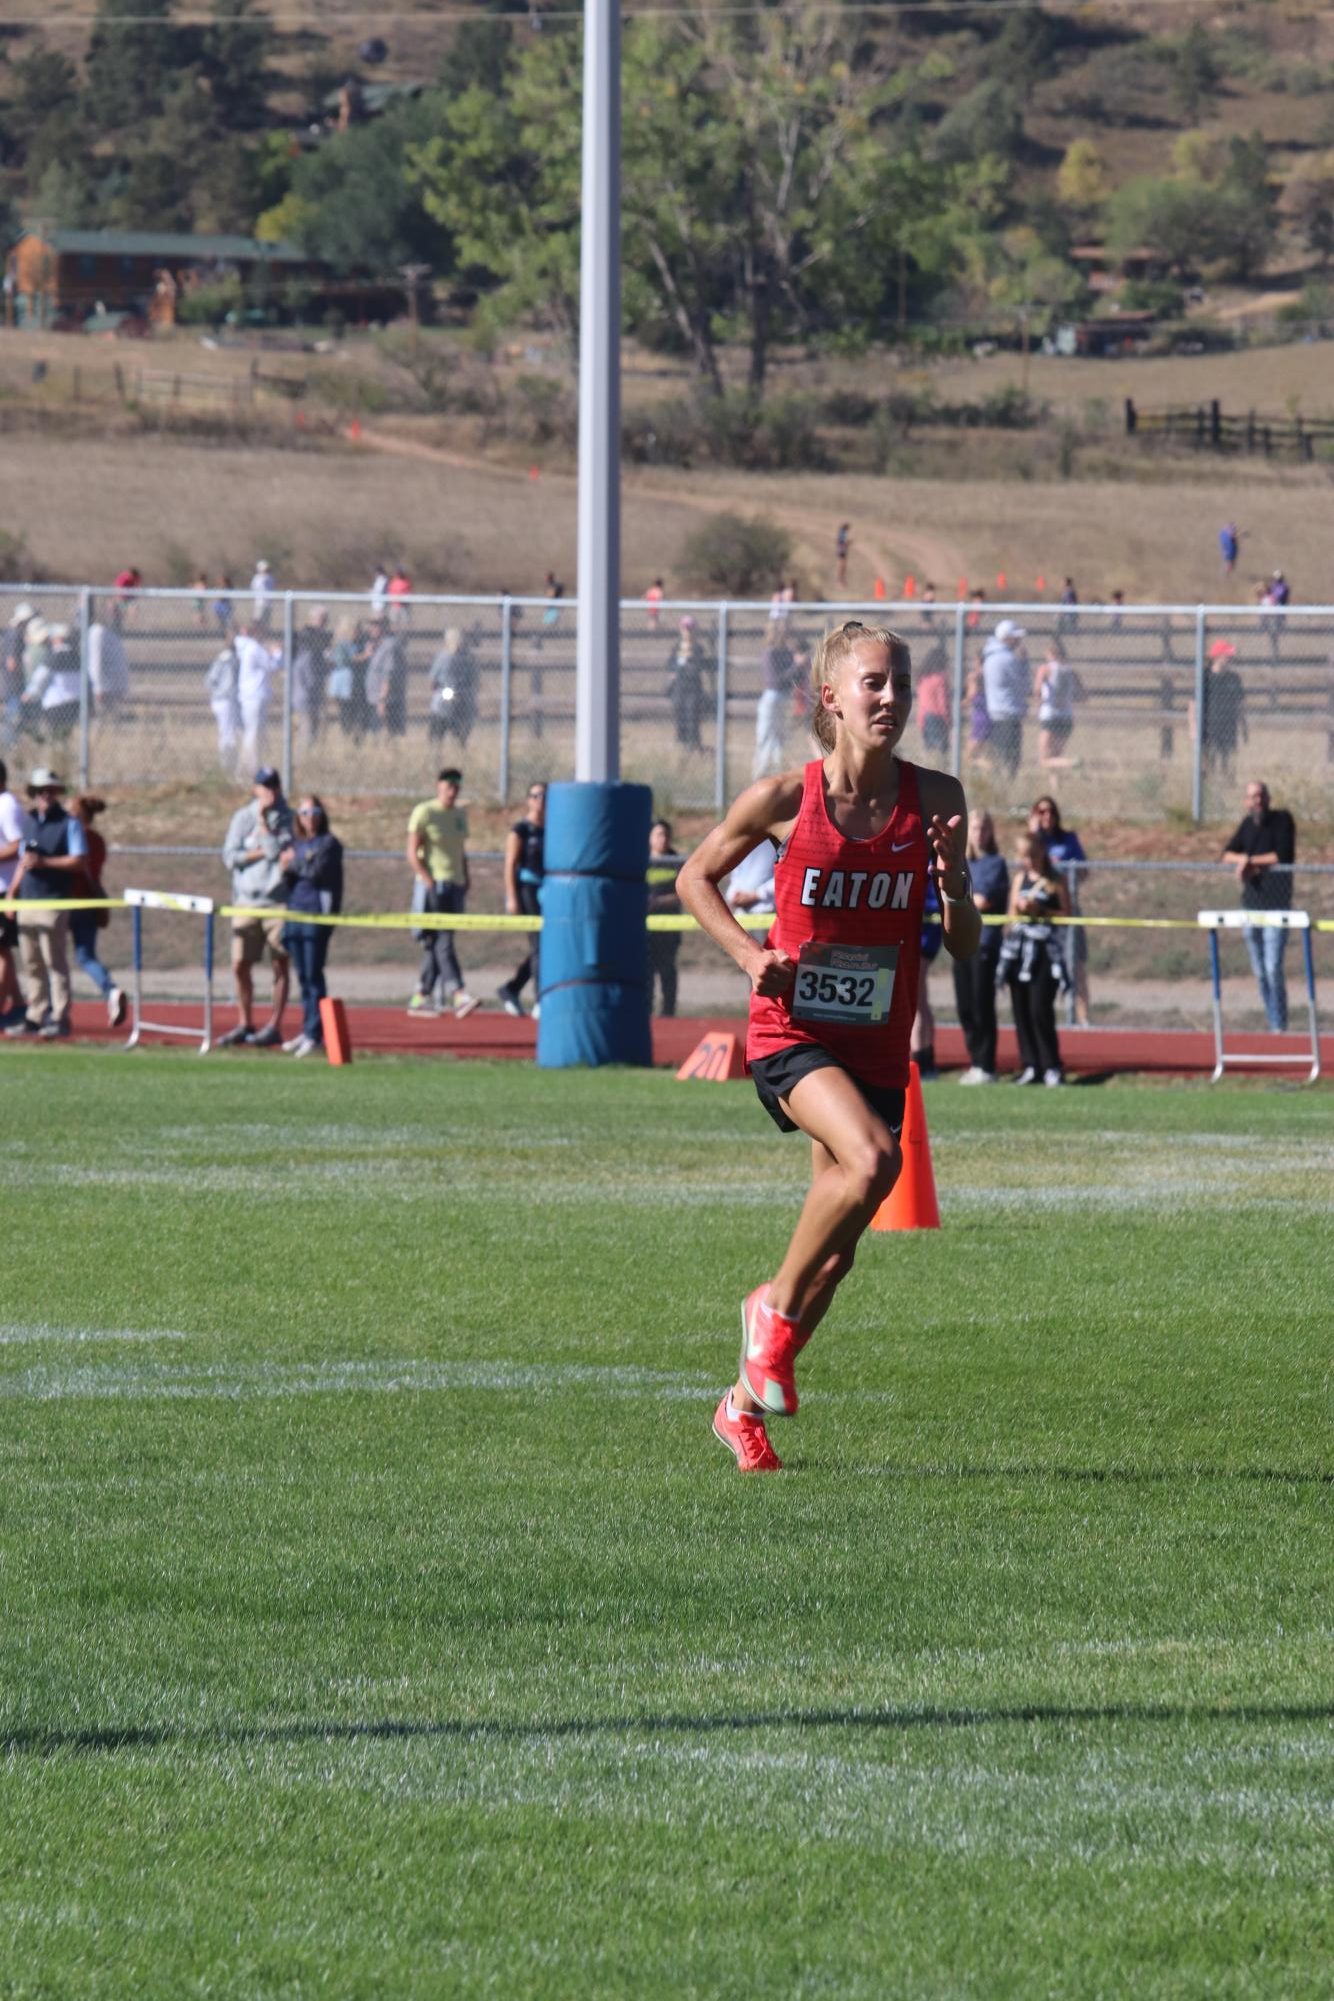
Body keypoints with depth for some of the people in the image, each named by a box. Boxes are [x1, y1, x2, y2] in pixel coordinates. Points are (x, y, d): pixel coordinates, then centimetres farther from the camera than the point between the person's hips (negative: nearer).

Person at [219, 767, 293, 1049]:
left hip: (278, 899, -3)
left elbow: (276, 849, -12)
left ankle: (274, 1026, 4)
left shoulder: (286, 818, 2)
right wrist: (262, 852, -10)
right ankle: (244, 1024, 15)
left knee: (281, 964, -1)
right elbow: (231, 856, 0)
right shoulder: (242, 817, 8)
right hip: (247, 899, 3)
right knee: (240, 965, 2)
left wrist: (262, 820, -9)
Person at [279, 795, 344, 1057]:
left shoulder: (329, 843, 0)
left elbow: (318, 871, -13)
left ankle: (315, 1034, -10)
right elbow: (286, 882, 15)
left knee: (313, 974, -9)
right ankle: (307, 1031, 13)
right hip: (295, 912, 6)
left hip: (317, 914, -6)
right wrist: (285, 870, -6)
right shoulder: (293, 844, 19)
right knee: (303, 977, 8)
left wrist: (294, 864, 1)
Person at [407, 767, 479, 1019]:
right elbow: (412, 854, -8)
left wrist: (465, 884, 14)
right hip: (433, 884, -7)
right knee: (442, 943, -14)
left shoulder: (460, 815, 16)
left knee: (438, 944, 7)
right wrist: (429, 883, -16)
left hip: (455, 885, 7)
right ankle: (458, 996, -24)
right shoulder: (424, 813, -5)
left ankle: (421, 998, 13)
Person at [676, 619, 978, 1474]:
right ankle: (775, 1305, -7)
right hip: (792, 1033, -4)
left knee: (838, 1248, 8)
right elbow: (696, 878, 7)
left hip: (876, 1044, 4)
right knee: (872, 1160, -31)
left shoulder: (934, 800, -3)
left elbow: (965, 946, 2)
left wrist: (952, 880, -18)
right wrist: (749, 953, -8)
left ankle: (747, 1402, 30)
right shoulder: (786, 799, -9)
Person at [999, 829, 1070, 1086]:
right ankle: (1030, 1066, 7)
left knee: (1040, 1009, -11)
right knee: (1021, 1009, 3)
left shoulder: (1054, 881, 0)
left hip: (1044, 949, -5)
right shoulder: (1020, 878, 12)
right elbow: (1012, 911, 14)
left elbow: (1066, 914, -3)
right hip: (1019, 946, 5)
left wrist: (1041, 911, -14)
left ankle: (1051, 1067, -5)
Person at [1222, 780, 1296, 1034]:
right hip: (1251, 903, 6)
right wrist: (1243, 861, -10)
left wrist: (1250, 860, -9)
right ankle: (1273, 1023, 17)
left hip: (1276, 904, -6)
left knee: (1273, 969, -13)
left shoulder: (1282, 820, -6)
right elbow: (1228, 854, 11)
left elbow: (1282, 856, -16)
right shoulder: (1248, 823, 12)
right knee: (1259, 972, 8)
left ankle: (1279, 1027, -8)